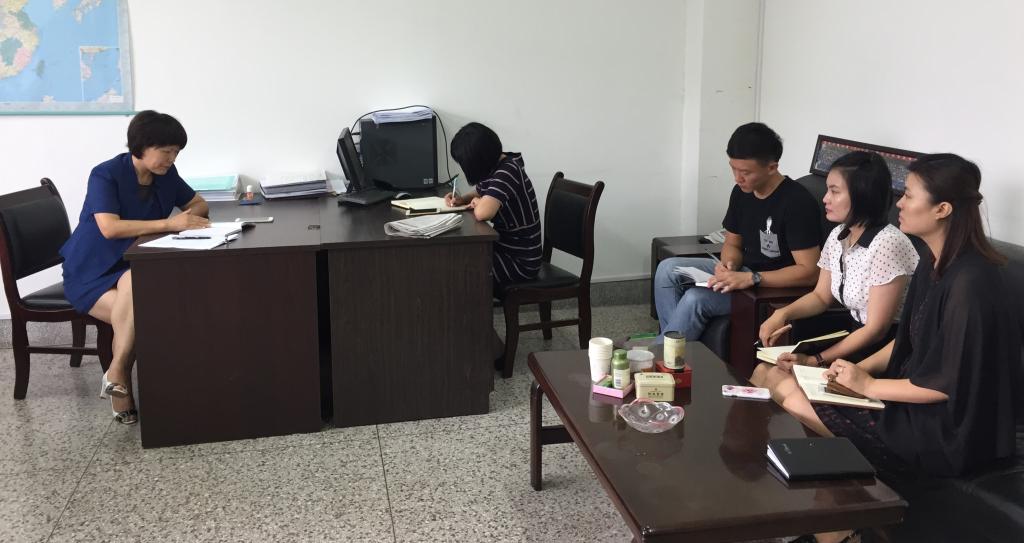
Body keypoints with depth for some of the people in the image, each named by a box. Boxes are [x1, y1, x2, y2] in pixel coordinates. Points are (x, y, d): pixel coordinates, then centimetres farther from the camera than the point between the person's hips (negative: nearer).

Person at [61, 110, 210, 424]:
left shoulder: (166, 174, 2)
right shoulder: (105, 175, -16)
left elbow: (200, 205, 12)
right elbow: (110, 228, -30)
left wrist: (191, 216, -13)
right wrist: (170, 224, -35)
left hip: (135, 267, 4)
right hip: (92, 272, -4)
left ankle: (117, 375, -16)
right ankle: (119, 375, -13)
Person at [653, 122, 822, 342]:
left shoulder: (797, 202, -22)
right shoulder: (742, 192, 2)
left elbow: (809, 271, -24)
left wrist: (750, 279, -31)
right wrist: (729, 265, -11)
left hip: (776, 285, -8)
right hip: (743, 272, 9)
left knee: (696, 299, -26)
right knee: (668, 269, -5)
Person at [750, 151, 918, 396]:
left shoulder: (887, 244, -22)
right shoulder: (838, 236, 4)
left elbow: (876, 330, -20)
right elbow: (821, 296, 16)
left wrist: (815, 361, -20)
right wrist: (782, 314, -5)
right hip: (854, 337, 8)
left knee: (780, 381, -18)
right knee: (764, 371, -7)